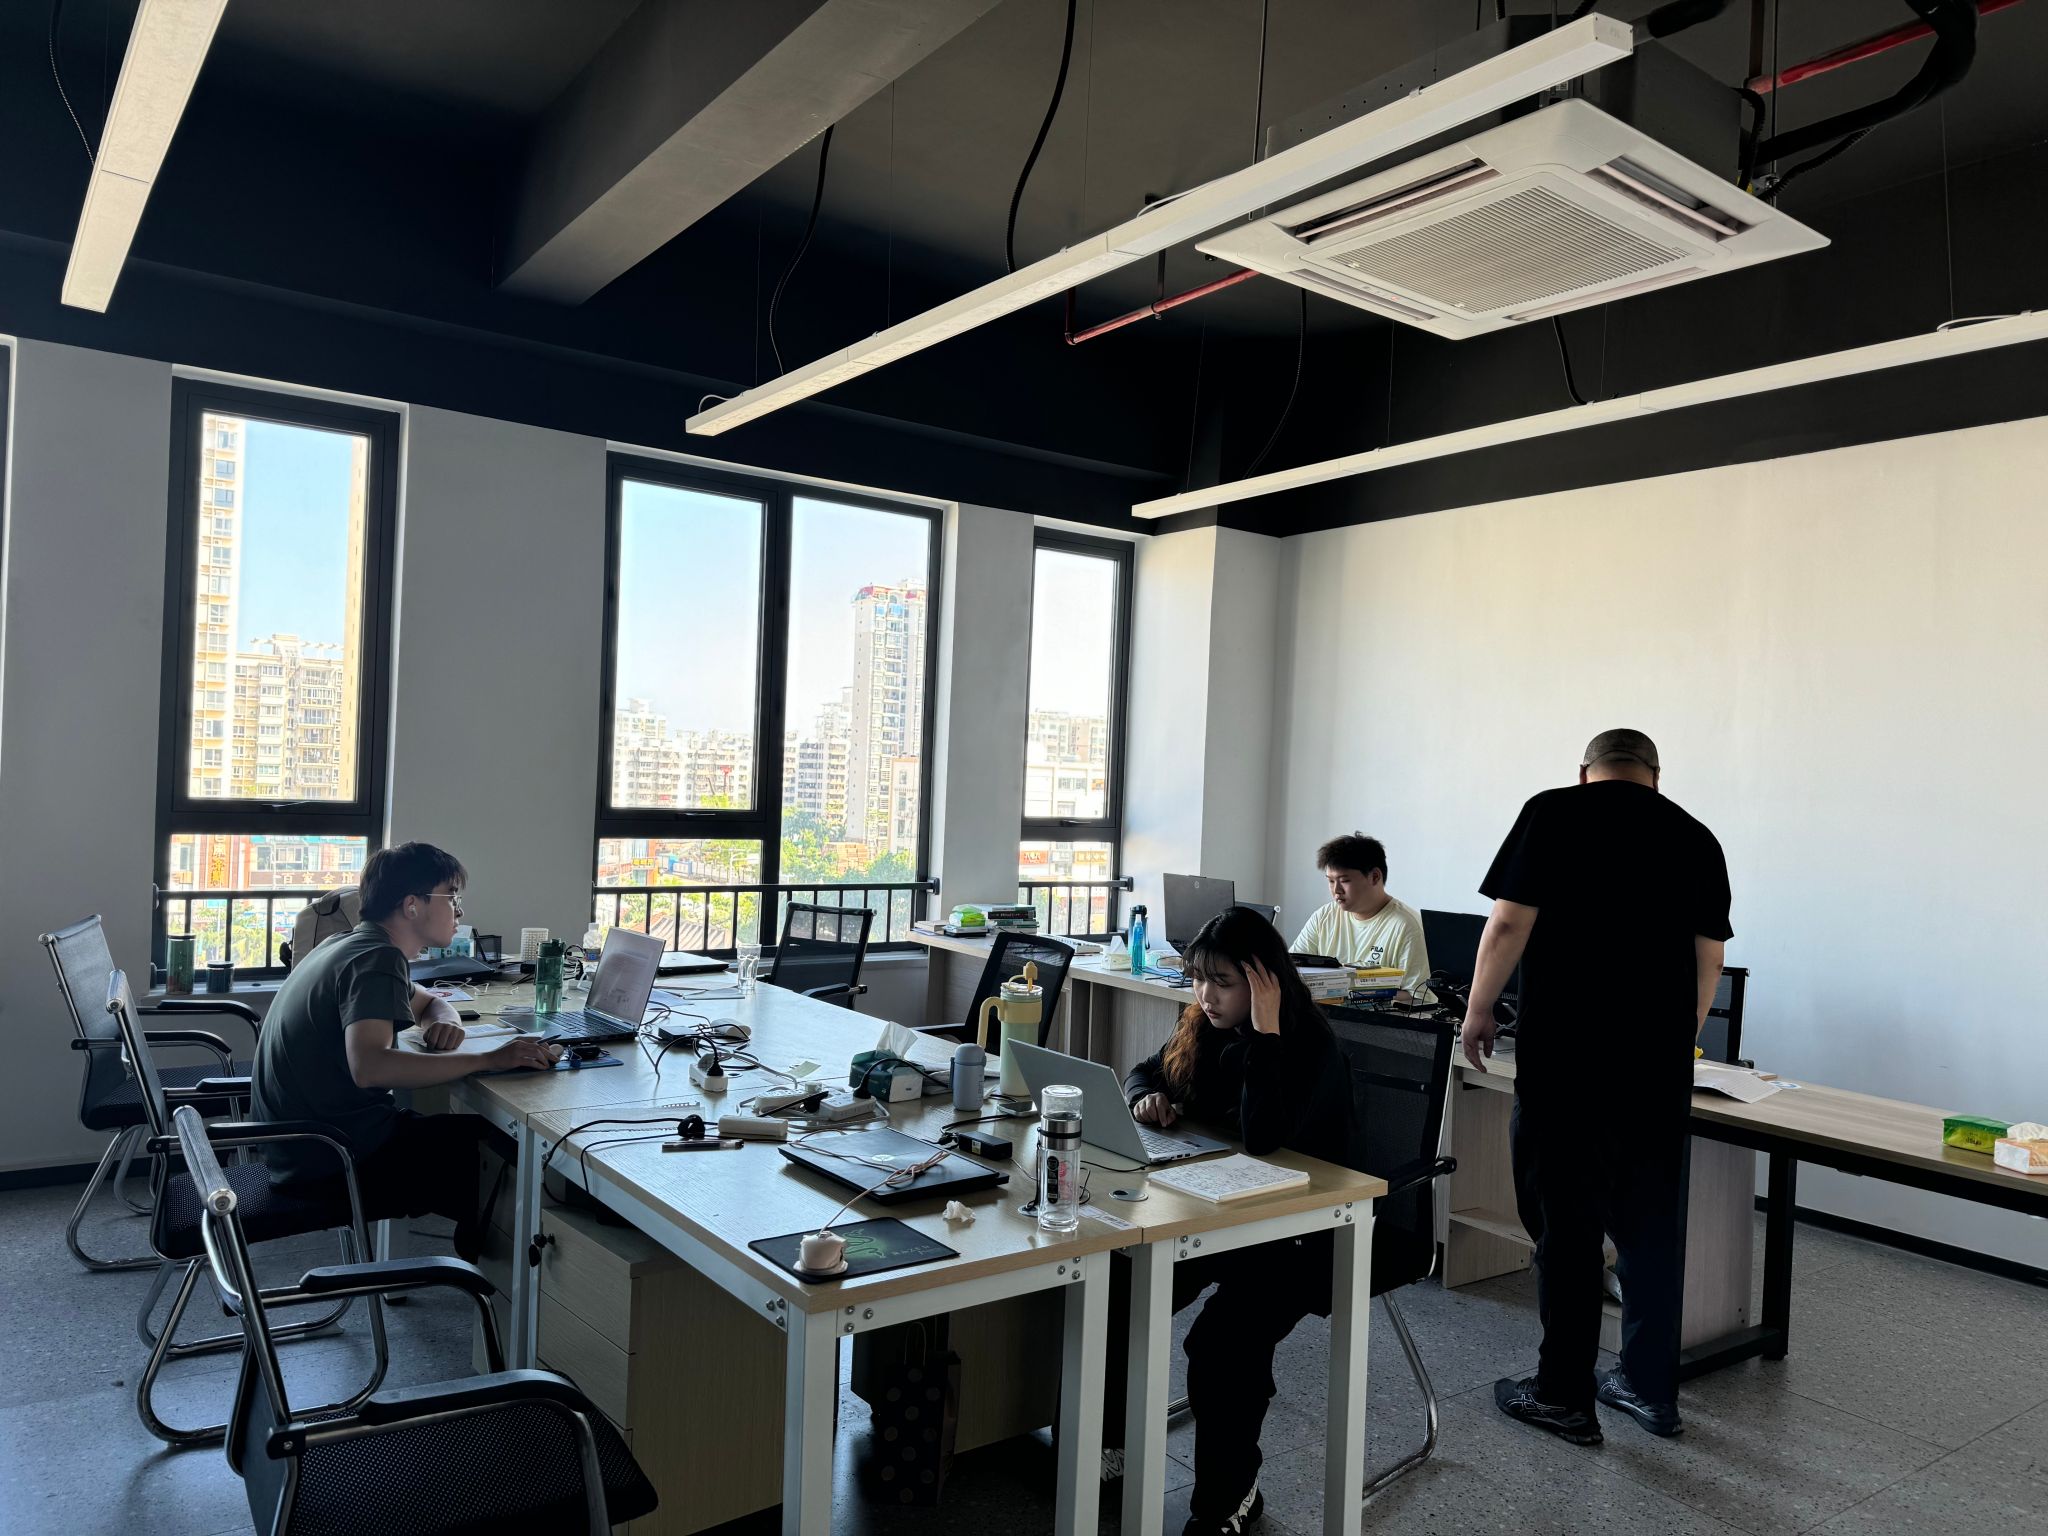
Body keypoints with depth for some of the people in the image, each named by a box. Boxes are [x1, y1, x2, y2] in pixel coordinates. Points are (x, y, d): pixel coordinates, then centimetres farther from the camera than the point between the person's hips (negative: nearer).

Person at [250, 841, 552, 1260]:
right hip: (331, 1160, -10)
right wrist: (489, 1060, -33)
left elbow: (428, 1002, 26)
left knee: (481, 1131, 12)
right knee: (502, 1157, -8)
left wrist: (444, 1022, 1)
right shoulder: (376, 959, -20)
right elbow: (369, 1066, -37)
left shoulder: (352, 945, 11)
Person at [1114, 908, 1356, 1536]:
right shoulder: (1206, 1027, 1)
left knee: (1221, 1343, -27)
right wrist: (1147, 1095, -8)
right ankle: (1114, 1445, 11)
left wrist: (1265, 1031, -32)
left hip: (1300, 1232, -7)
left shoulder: (1310, 1044, -20)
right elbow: (1147, 1071, 16)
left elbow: (1261, 1138, -34)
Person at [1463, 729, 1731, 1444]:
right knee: (1652, 1223, 15)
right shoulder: (1695, 837, 10)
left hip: (1566, 1057, -4)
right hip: (1661, 1064, 5)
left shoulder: (1553, 813, -3)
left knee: (1566, 1223, 4)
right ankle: (1651, 1387, 28)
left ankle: (1565, 1397, 14)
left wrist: (1479, 1010, 3)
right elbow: (1709, 958, 16)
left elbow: (1509, 924, -9)